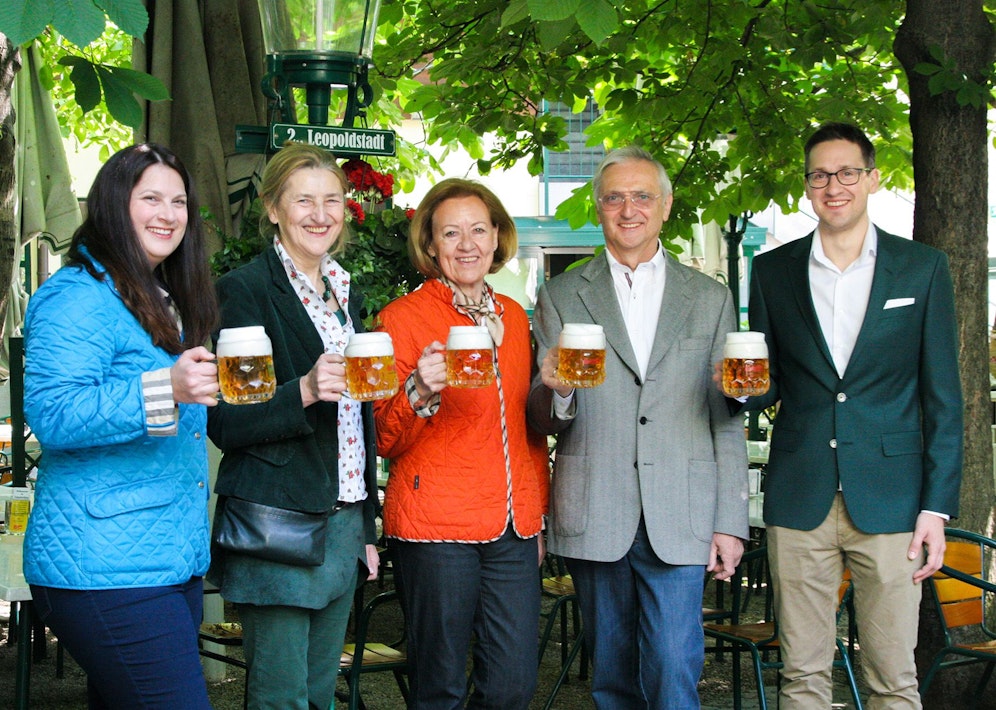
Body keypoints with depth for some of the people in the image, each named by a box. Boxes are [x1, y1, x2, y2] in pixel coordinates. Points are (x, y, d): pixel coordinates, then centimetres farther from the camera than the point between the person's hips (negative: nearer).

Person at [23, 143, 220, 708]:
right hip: (105, 572, -9)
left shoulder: (167, 302, 20)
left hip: (176, 564, 9)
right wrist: (162, 389, -31)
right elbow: (51, 416, -23)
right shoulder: (77, 298, -10)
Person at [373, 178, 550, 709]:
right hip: (435, 526, -5)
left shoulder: (514, 317, 13)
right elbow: (386, 442, -5)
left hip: (513, 526, 5)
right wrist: (419, 392, -24)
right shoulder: (404, 316, -4)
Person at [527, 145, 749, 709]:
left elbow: (727, 420, 9)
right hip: (594, 521, 1)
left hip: (679, 521, 0)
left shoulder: (711, 298, 11)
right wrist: (557, 393, -19)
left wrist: (730, 521, 2)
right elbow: (544, 419, 5)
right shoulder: (561, 297, 9)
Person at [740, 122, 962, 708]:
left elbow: (942, 397, 4)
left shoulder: (923, 269, 4)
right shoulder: (773, 271, 9)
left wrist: (937, 505, -3)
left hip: (888, 504, -1)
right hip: (799, 500, 2)